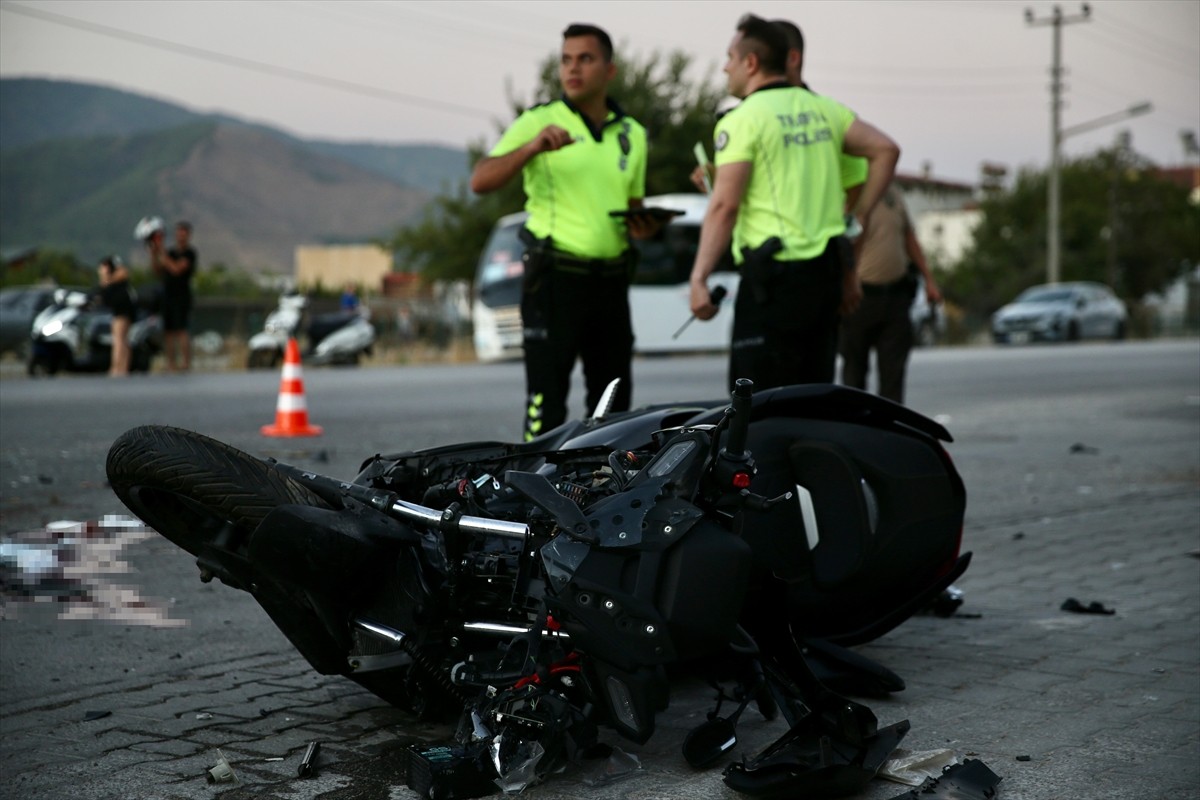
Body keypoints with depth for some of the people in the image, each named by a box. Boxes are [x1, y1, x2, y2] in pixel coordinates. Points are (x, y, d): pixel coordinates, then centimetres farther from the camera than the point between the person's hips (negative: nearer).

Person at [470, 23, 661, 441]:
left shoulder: (632, 134, 14)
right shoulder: (539, 122, -1)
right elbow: (480, 182, -11)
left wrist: (642, 226, 1)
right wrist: (532, 147, -25)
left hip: (611, 278, 5)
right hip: (555, 277, -5)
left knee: (613, 398, 10)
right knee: (547, 396, -7)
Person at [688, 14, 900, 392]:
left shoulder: (743, 120, -7)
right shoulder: (824, 109, 13)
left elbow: (725, 205, -14)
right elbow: (885, 150, 11)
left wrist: (699, 278, -14)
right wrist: (859, 218, 14)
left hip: (774, 274, -7)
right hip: (827, 270, 7)